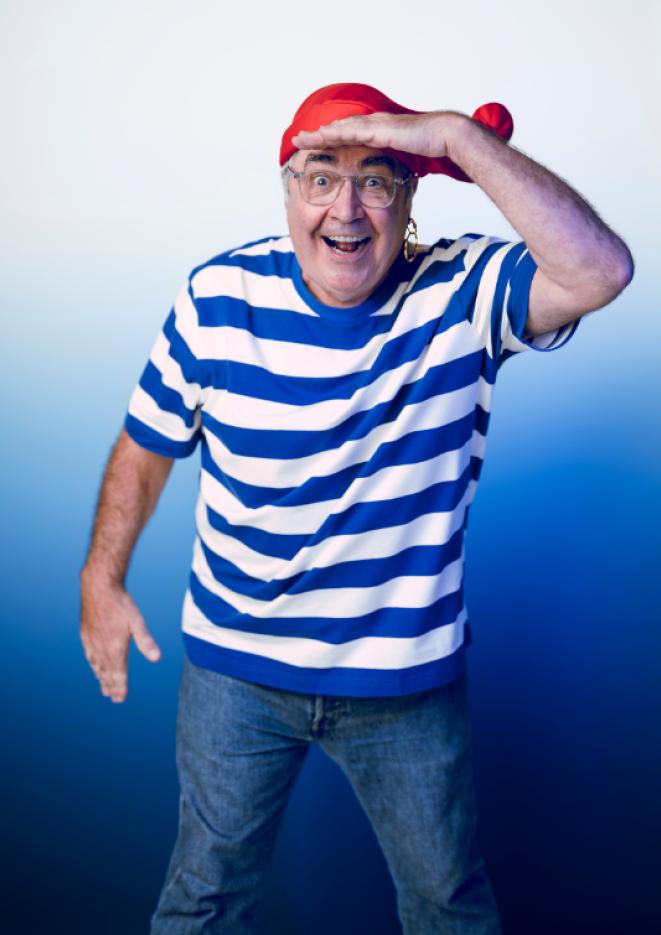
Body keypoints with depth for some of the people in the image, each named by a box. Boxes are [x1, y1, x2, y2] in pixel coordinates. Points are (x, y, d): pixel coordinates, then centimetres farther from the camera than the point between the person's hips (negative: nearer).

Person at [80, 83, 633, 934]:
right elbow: (147, 445, 2)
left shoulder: (465, 292, -15)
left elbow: (601, 272, -35)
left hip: (408, 677, 0)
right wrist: (102, 581, 5)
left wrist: (460, 136, -35)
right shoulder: (217, 297, -10)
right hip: (235, 665, 1)